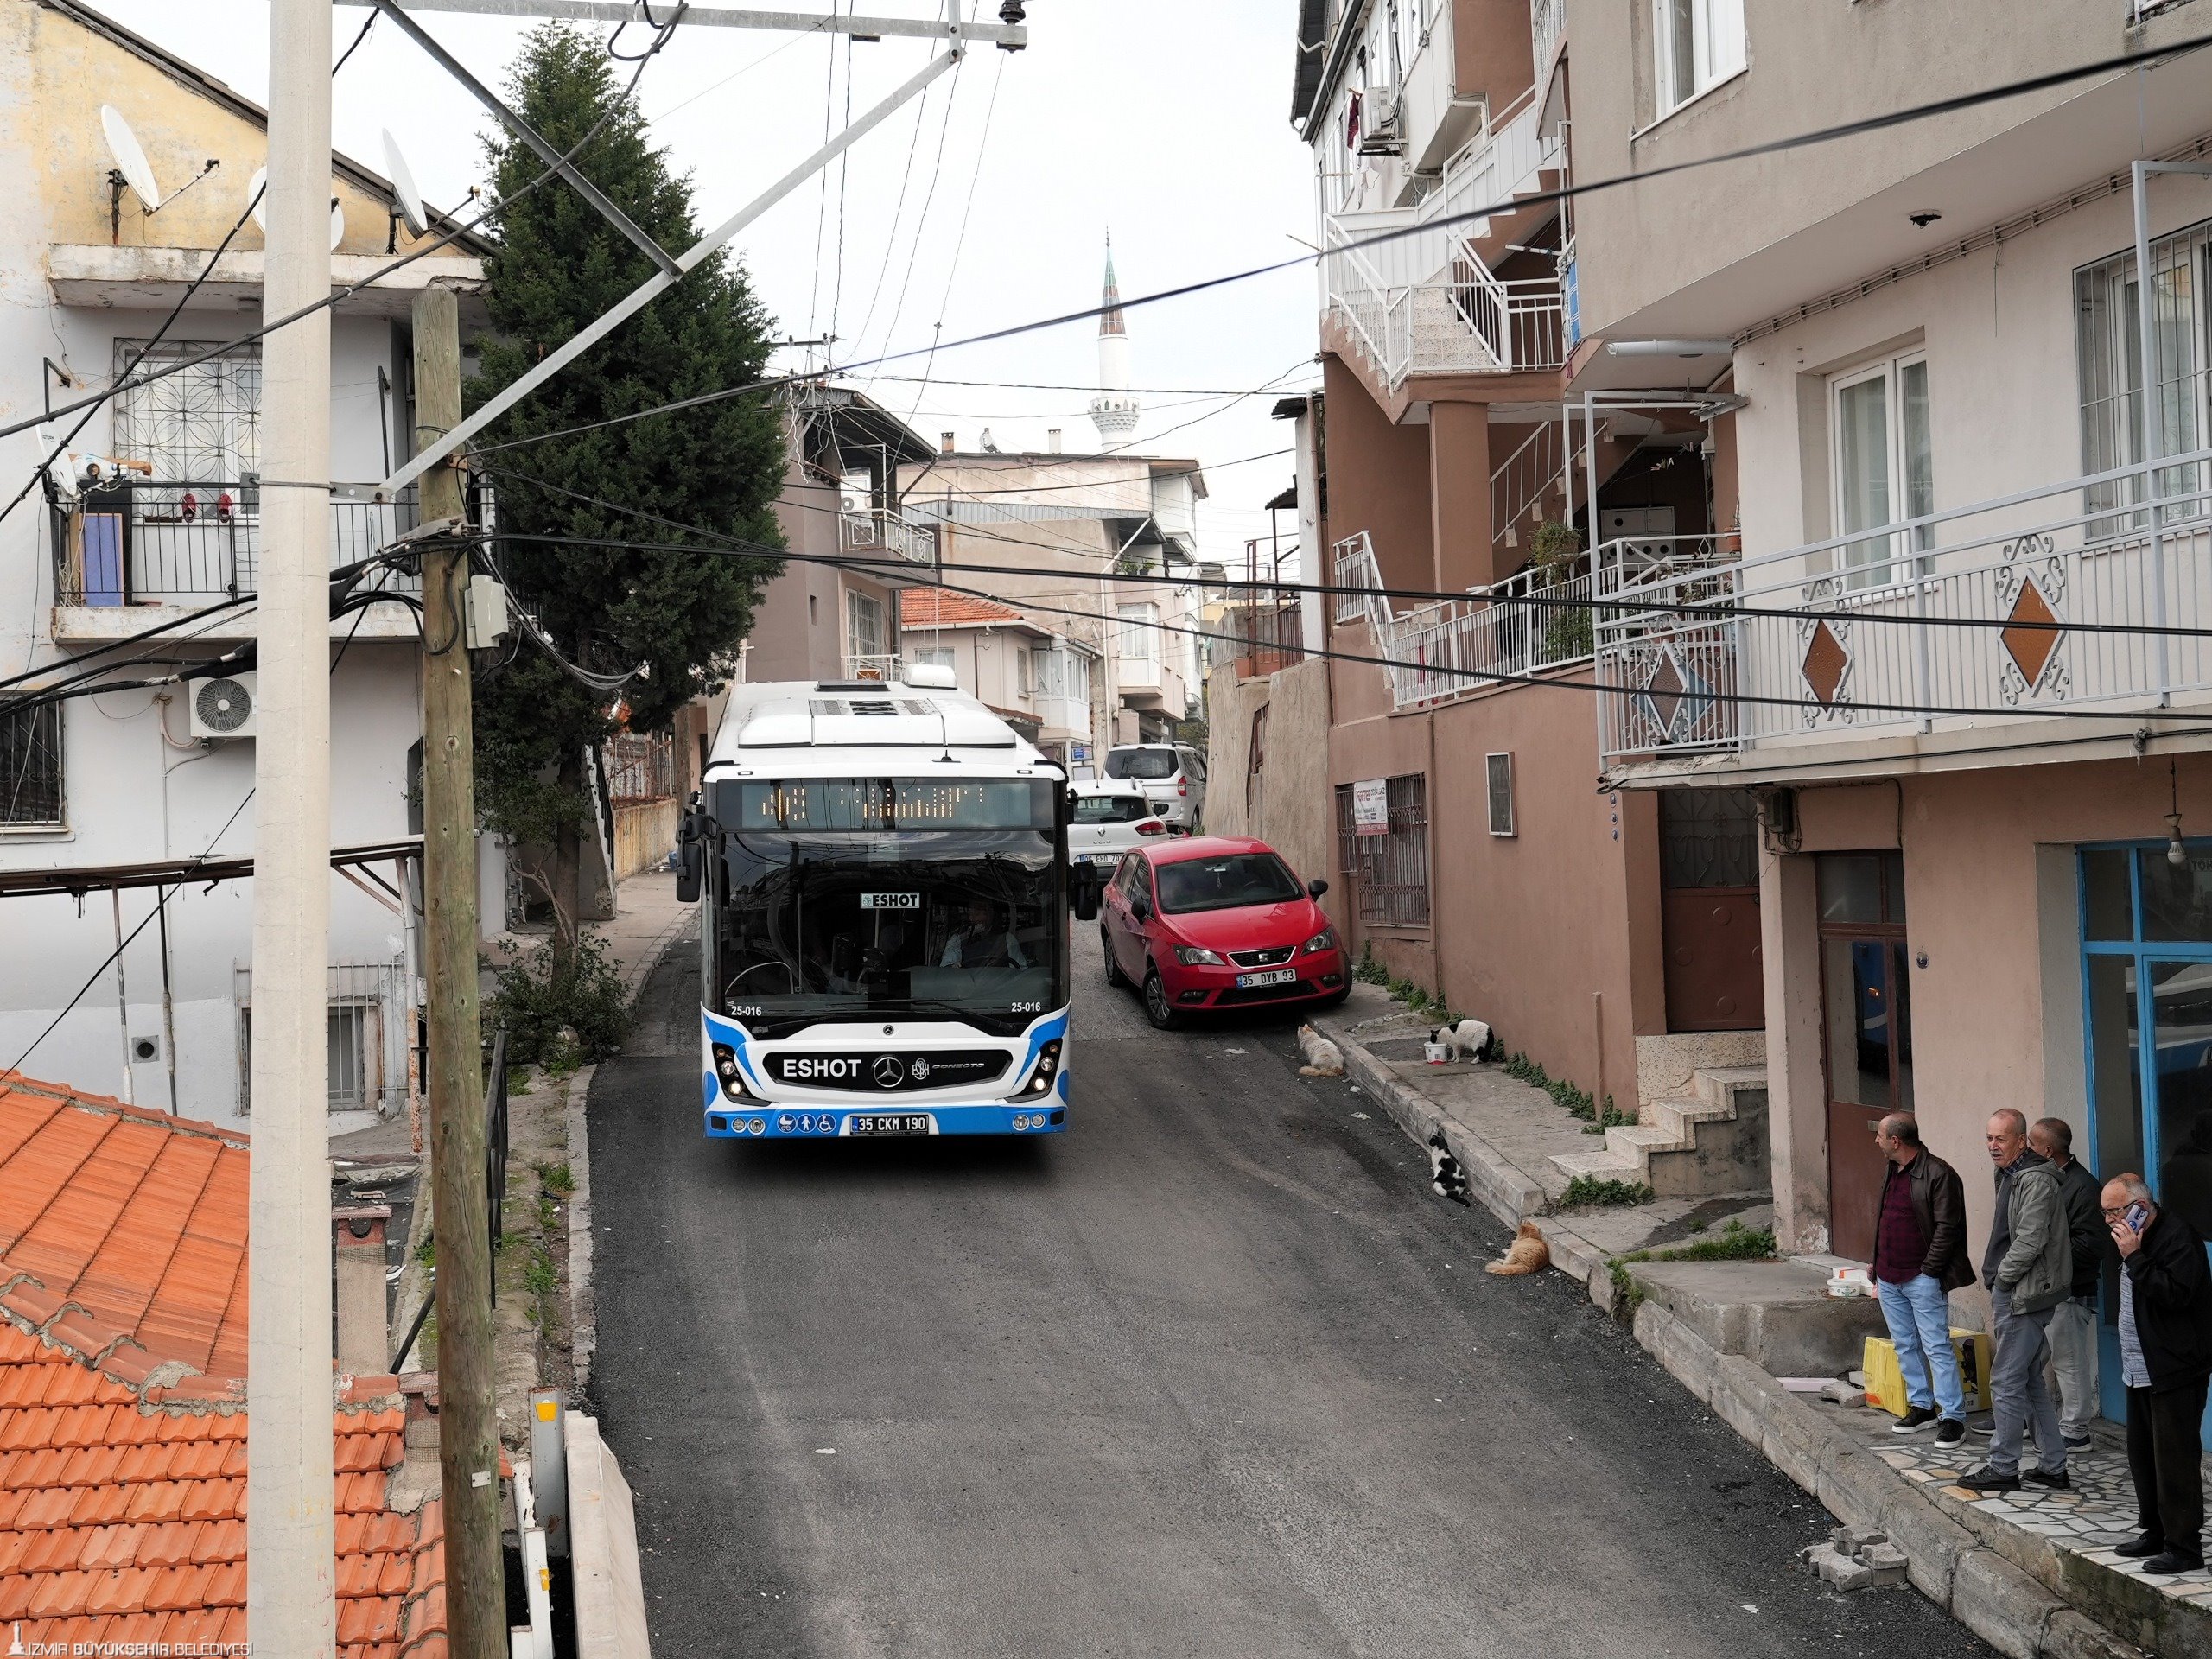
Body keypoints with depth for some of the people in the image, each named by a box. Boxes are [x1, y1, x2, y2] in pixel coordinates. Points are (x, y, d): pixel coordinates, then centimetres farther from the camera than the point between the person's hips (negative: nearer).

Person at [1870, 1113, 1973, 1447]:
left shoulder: (1938, 1174, -14)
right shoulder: (1891, 1174, 13)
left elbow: (1947, 1228, -15)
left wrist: (1928, 1271, -15)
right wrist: (1878, 1271, 16)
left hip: (1922, 1279, -8)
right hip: (1889, 1278, 9)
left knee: (1937, 1348, -6)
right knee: (1905, 1346, 13)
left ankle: (1952, 1416, -2)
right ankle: (1921, 1406, 23)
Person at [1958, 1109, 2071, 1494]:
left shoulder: (2035, 1181, -16)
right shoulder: (2011, 1177, 16)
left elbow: (2030, 1242, -22)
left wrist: (2001, 1278, -11)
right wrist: (1996, 1281, 14)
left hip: (2023, 1296, -11)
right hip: (2011, 1294, 11)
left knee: (2006, 1382, -5)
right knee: (2030, 1382, 15)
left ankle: (2002, 1469, 2)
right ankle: (2053, 1467, 21)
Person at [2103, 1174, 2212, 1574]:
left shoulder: (2178, 1236, -16)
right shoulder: (2138, 1238, 14)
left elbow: (2175, 1294, -27)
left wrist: (2134, 1258, -25)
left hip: (2175, 1372, -10)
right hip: (2141, 1370, 10)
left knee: (2175, 1460, -6)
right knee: (2142, 1458, 15)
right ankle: (2156, 1533, 25)